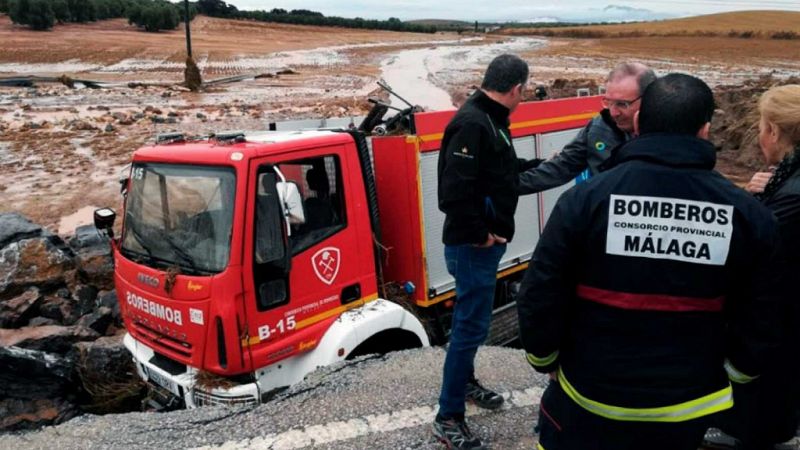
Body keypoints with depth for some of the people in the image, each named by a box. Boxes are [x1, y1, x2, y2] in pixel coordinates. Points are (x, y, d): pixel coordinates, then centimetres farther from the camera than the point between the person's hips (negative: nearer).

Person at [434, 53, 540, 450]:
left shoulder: (489, 120, 11)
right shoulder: (472, 123, -23)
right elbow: (455, 190, -29)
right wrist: (480, 234, -20)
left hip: (483, 242, 11)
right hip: (474, 245, -10)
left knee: (470, 319, 23)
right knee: (472, 325, -4)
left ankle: (466, 383, 42)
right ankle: (448, 418, 8)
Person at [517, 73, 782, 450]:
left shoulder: (587, 199, -18)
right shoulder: (748, 214, -10)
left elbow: (540, 297, -13)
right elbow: (758, 319, -1)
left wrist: (545, 360, 4)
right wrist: (734, 373, 16)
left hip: (589, 397, -2)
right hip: (686, 407, 3)